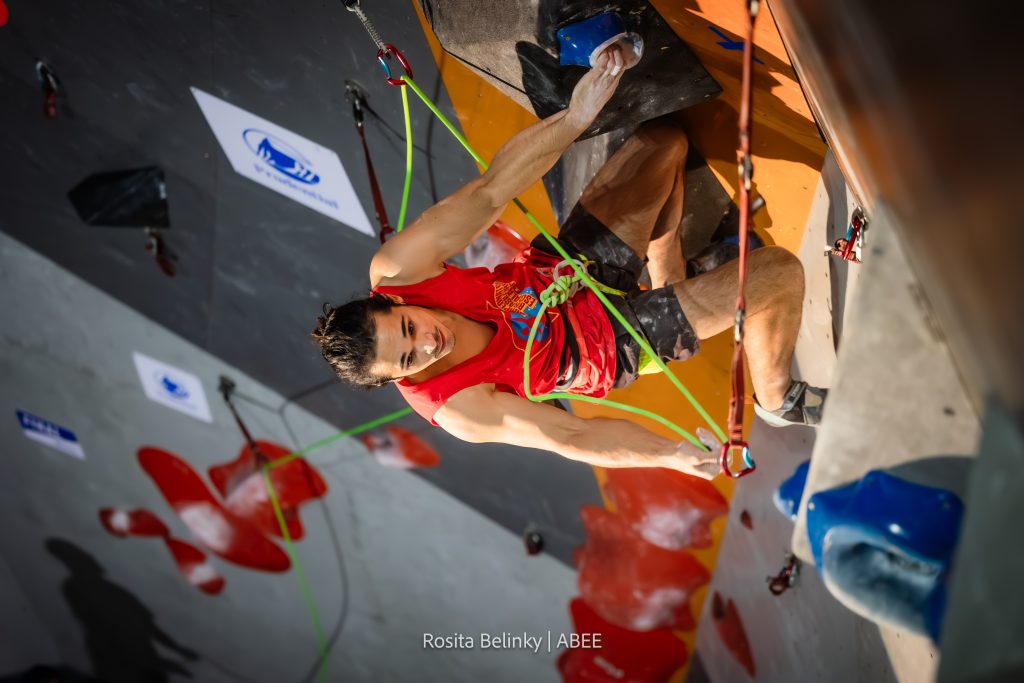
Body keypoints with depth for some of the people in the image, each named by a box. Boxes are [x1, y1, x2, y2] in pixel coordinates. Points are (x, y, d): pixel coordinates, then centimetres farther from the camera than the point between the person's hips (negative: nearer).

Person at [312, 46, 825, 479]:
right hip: (618, 344, -5)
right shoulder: (459, 409, -32)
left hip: (576, 263, 6)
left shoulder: (394, 275, -24)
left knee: (666, 139, 8)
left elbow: (486, 195, -30)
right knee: (778, 272, -18)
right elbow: (570, 437, -24)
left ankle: (668, 284, 25)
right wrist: (672, 453, -31)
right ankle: (777, 398, 11)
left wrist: (576, 116, -40)